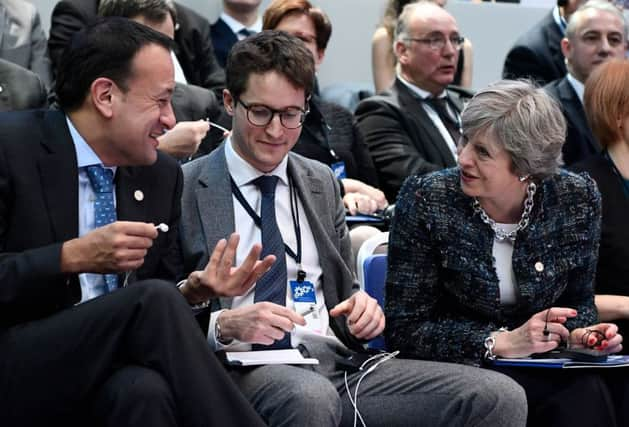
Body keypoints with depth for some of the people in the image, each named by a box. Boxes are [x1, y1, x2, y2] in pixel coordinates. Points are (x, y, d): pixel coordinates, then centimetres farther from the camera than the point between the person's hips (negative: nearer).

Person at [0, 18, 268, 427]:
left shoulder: (163, 174, 11)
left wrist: (196, 291, -4)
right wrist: (73, 257, -22)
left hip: (117, 373, 4)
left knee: (146, 390, -34)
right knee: (155, 301, -28)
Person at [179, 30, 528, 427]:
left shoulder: (322, 183, 19)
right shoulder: (184, 189, 3)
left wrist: (361, 309, 2)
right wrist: (224, 325, -19)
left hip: (337, 363, 6)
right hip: (244, 372, -6)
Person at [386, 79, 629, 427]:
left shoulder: (577, 199, -4)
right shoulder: (424, 201, -11)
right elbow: (404, 329, -12)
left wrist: (579, 334, -12)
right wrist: (503, 342, -21)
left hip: (542, 372, 3)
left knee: (590, 392, -32)